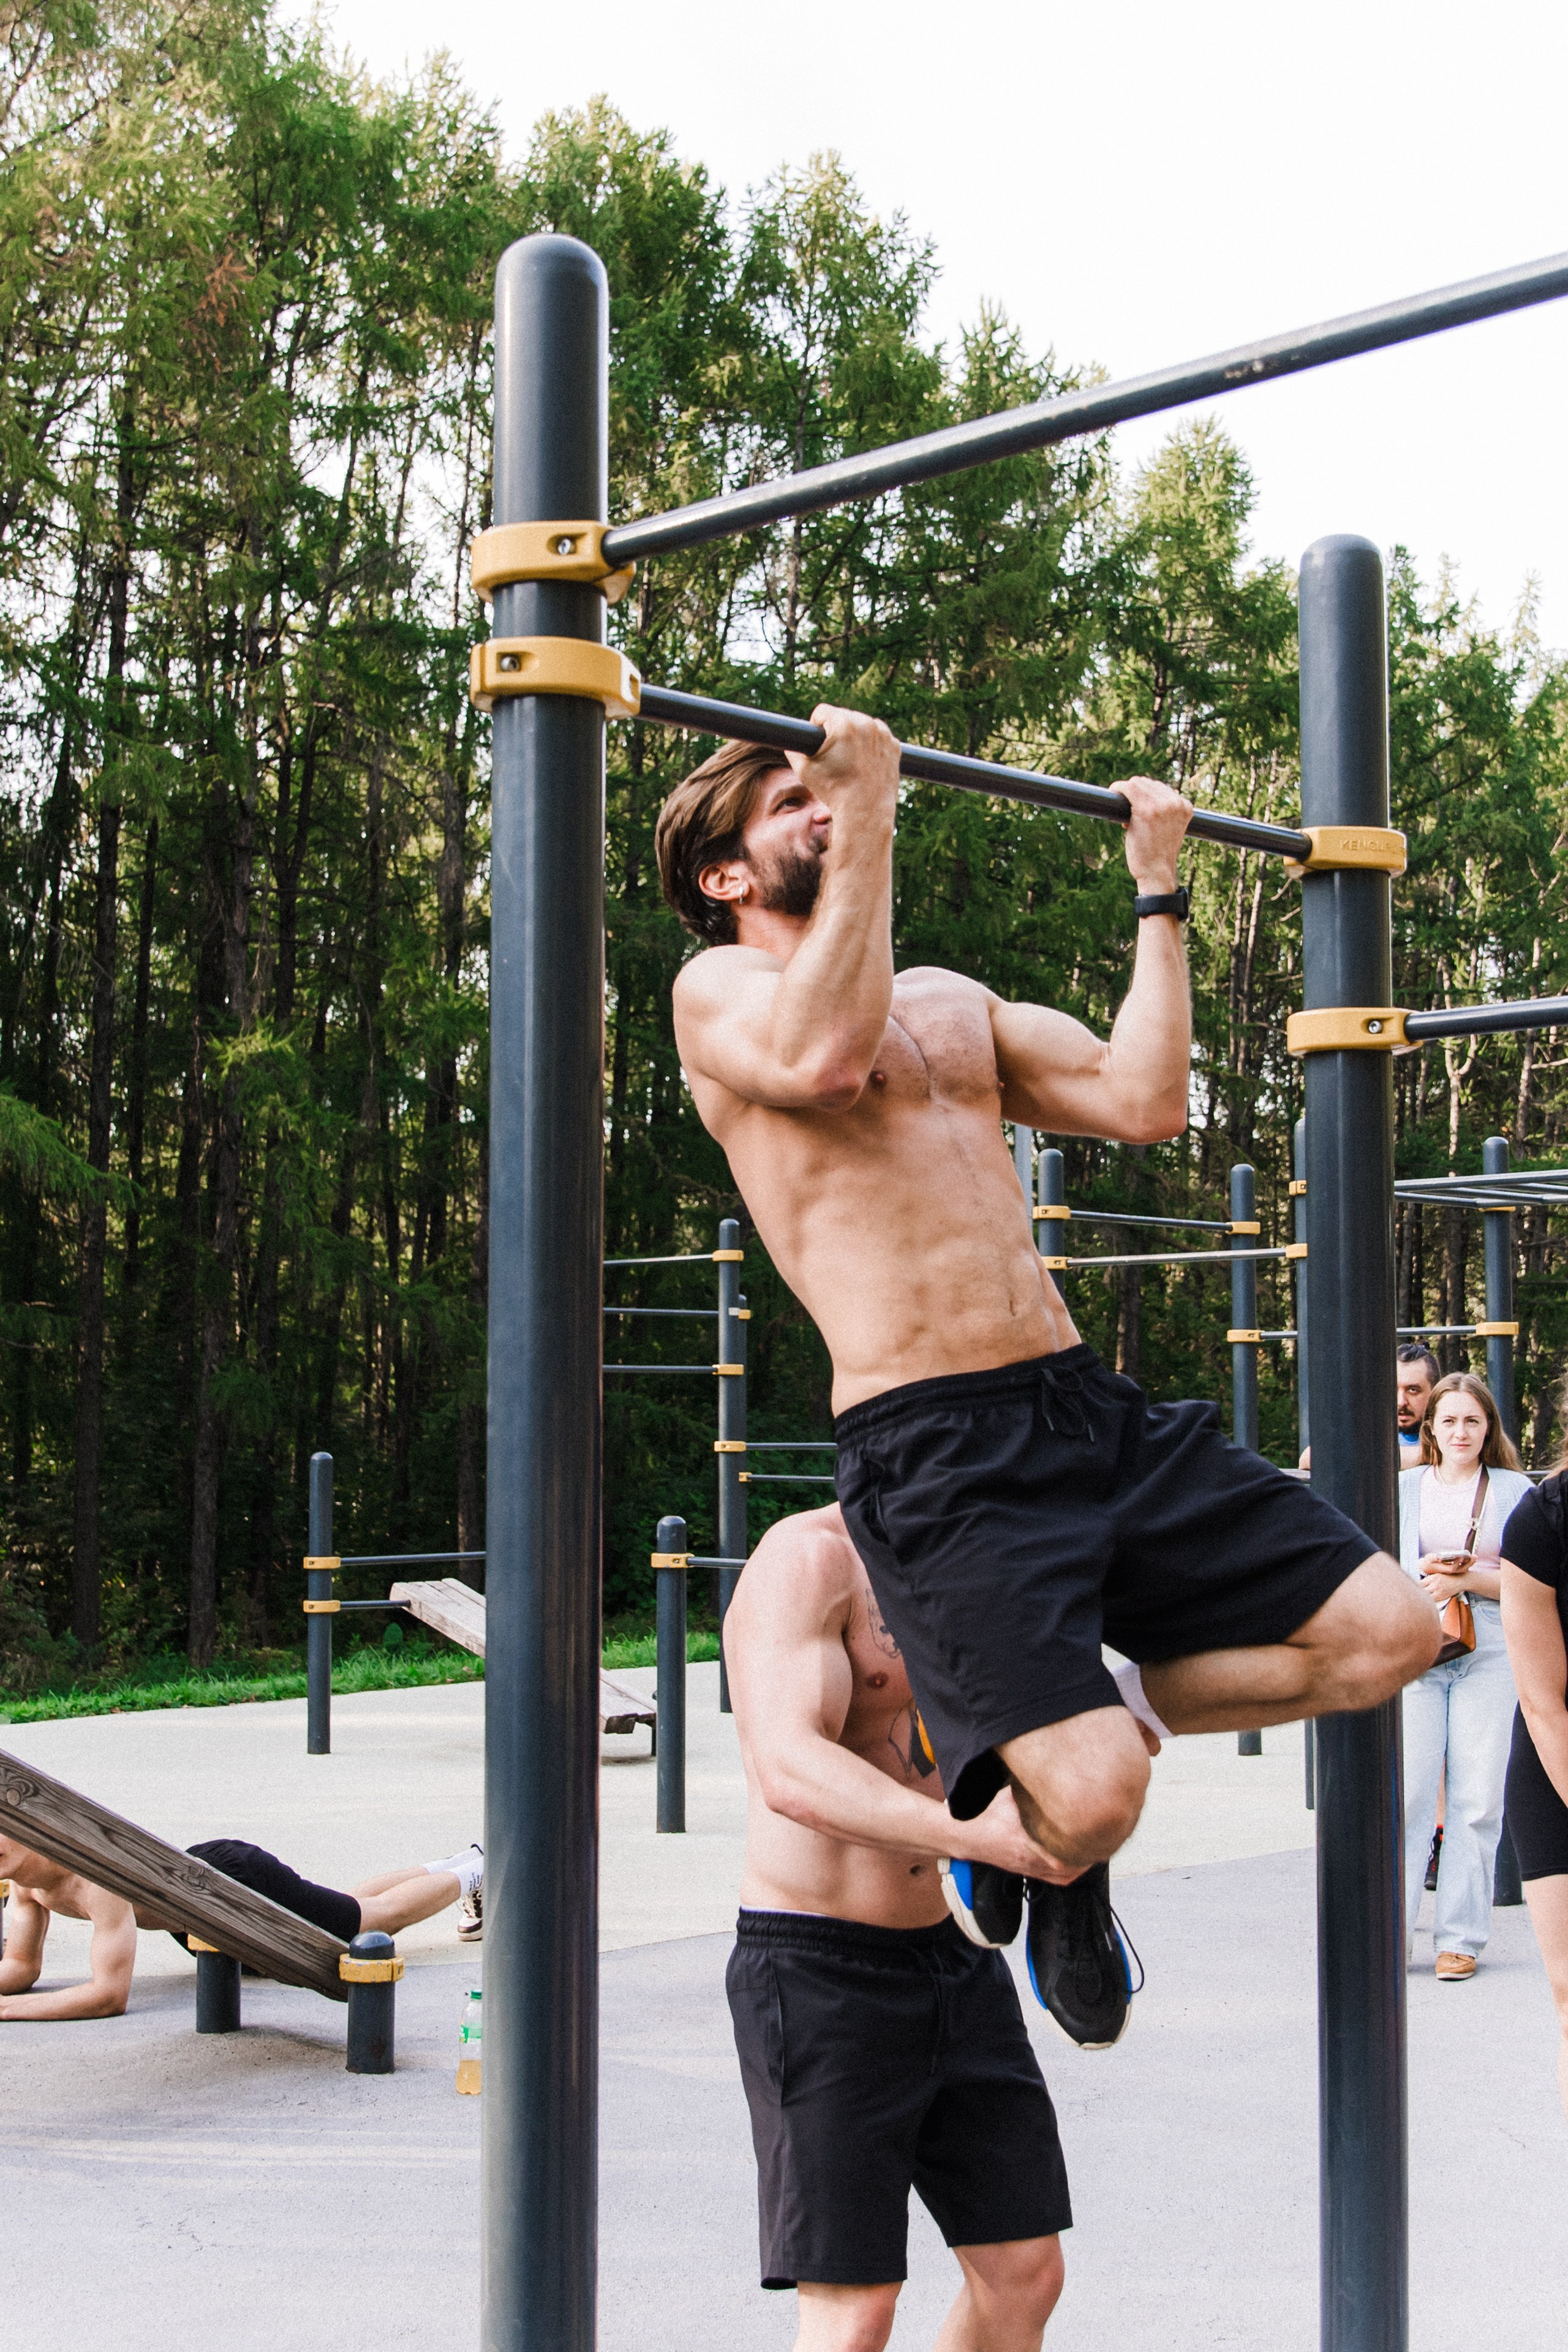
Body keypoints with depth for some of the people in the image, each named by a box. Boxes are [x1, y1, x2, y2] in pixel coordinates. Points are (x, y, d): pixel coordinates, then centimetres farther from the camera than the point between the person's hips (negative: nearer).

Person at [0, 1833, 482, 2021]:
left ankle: (473, 1875, 42)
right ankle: (453, 1865, 54)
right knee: (352, 1907, 31)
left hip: (241, 1880, -7)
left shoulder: (97, 1873, -42)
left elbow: (109, 1994, -46)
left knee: (379, 1916, 16)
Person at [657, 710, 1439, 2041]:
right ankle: (1034, 1856, 15)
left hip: (1095, 1410, 7)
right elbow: (822, 1056, -18)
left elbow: (1145, 1101, 16)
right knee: (1091, 1803, -23)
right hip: (933, 1449, -7)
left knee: (1390, 1634, -3)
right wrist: (872, 813, -11)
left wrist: (1158, 891, 23)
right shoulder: (720, 991, 7)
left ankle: (1099, 1714, 17)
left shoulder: (951, 1001, 26)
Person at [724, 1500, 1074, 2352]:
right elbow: (790, 1773, -32)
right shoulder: (806, 1557, -17)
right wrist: (975, 1835, -44)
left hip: (956, 1961, 8)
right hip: (820, 1973, -8)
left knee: (1024, 2273, 11)